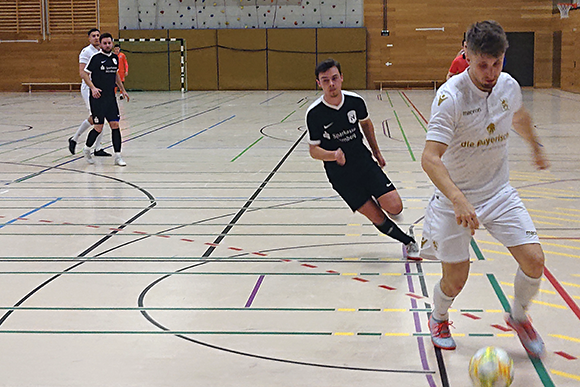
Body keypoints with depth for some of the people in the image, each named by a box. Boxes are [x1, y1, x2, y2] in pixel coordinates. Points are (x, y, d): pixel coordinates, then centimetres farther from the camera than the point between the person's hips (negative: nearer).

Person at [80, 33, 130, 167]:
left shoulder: (115, 58, 10)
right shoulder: (95, 58, -9)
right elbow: (85, 74, -7)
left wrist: (122, 90, 25)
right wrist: (93, 88, -20)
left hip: (111, 98, 5)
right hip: (97, 98, -5)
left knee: (115, 125, -1)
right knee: (98, 128, -3)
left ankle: (117, 156, 3)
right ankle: (87, 149, 23)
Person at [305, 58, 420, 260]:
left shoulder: (355, 100, -6)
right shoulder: (314, 113, -14)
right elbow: (313, 150, -8)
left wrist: (376, 152, 22)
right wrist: (333, 155, -28)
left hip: (365, 163, 2)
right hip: (340, 175, -2)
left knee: (395, 207, -11)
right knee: (377, 218, -7)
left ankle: (379, 200, 24)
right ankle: (408, 240, 17)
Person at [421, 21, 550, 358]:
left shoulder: (509, 86, -6)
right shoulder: (450, 97, -24)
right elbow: (430, 158, -33)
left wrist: (536, 148, 35)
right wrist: (458, 199, -46)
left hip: (500, 193, 4)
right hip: (455, 198, -4)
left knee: (534, 261, -9)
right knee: (455, 280, 0)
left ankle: (519, 316, 22)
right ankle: (439, 319, 36)